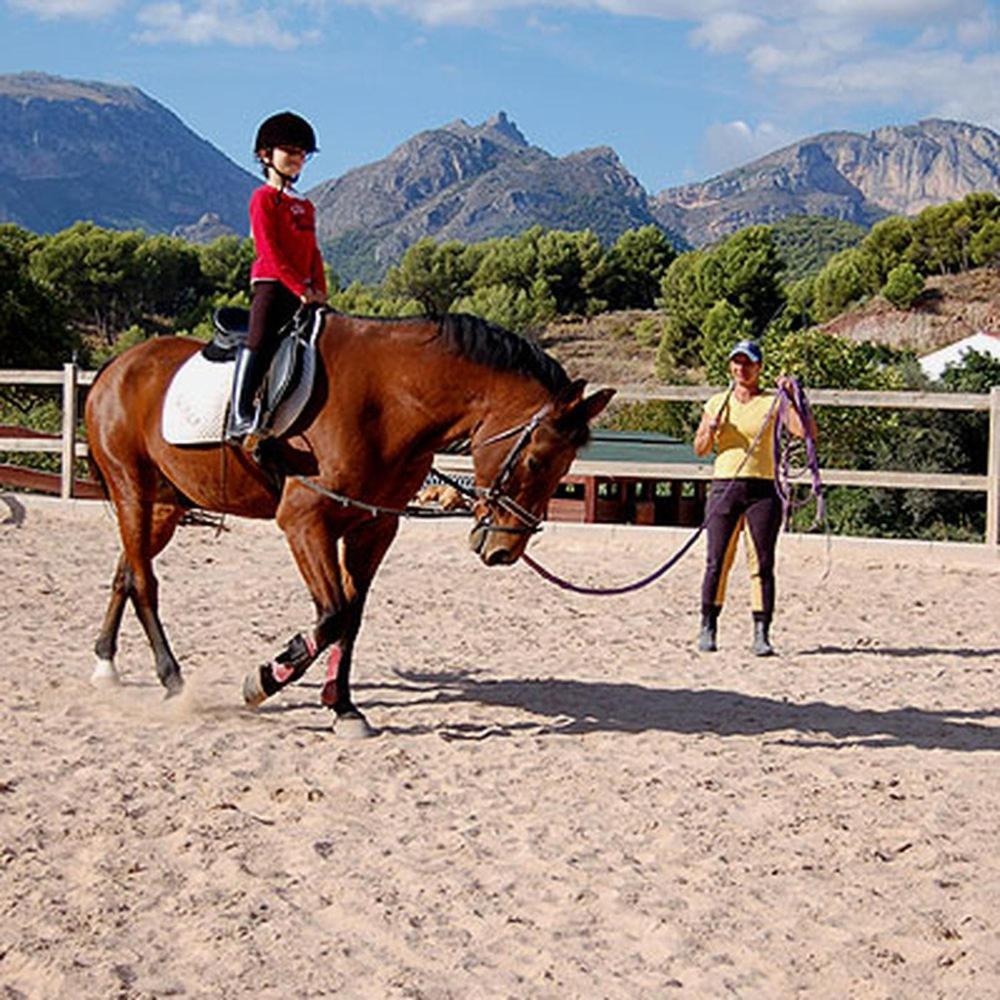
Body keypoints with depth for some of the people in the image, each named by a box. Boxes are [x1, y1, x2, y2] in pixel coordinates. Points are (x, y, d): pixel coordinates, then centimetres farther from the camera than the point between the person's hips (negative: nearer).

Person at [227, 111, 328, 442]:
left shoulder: (305, 206, 21)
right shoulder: (263, 198, -2)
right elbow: (270, 251, -11)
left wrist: (320, 291, 3)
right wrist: (302, 290, -16)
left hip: (302, 292, 8)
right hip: (271, 284, -8)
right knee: (260, 343, -17)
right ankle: (240, 417, -20)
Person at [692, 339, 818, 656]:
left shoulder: (772, 402, 4)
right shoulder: (718, 402, 12)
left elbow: (806, 432, -8)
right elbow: (700, 449, 12)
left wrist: (792, 396, -15)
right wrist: (711, 429, -7)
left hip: (762, 489, -1)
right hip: (724, 487, 2)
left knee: (762, 564, -4)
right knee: (717, 561, -1)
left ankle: (762, 635, -2)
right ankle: (708, 628, 9)